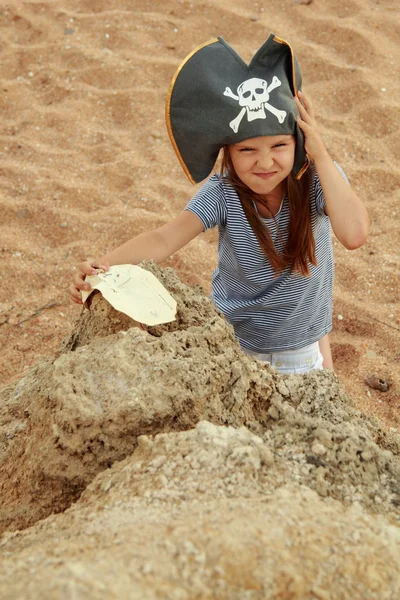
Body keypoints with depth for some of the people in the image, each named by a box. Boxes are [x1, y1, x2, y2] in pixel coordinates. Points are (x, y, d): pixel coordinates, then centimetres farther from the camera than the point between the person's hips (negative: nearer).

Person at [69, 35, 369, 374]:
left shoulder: (317, 180, -22)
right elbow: (165, 238, -33)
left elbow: (354, 234, -40)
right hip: (230, 340, 0)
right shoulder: (223, 193, -22)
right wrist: (105, 265, -50)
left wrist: (320, 155, -37)